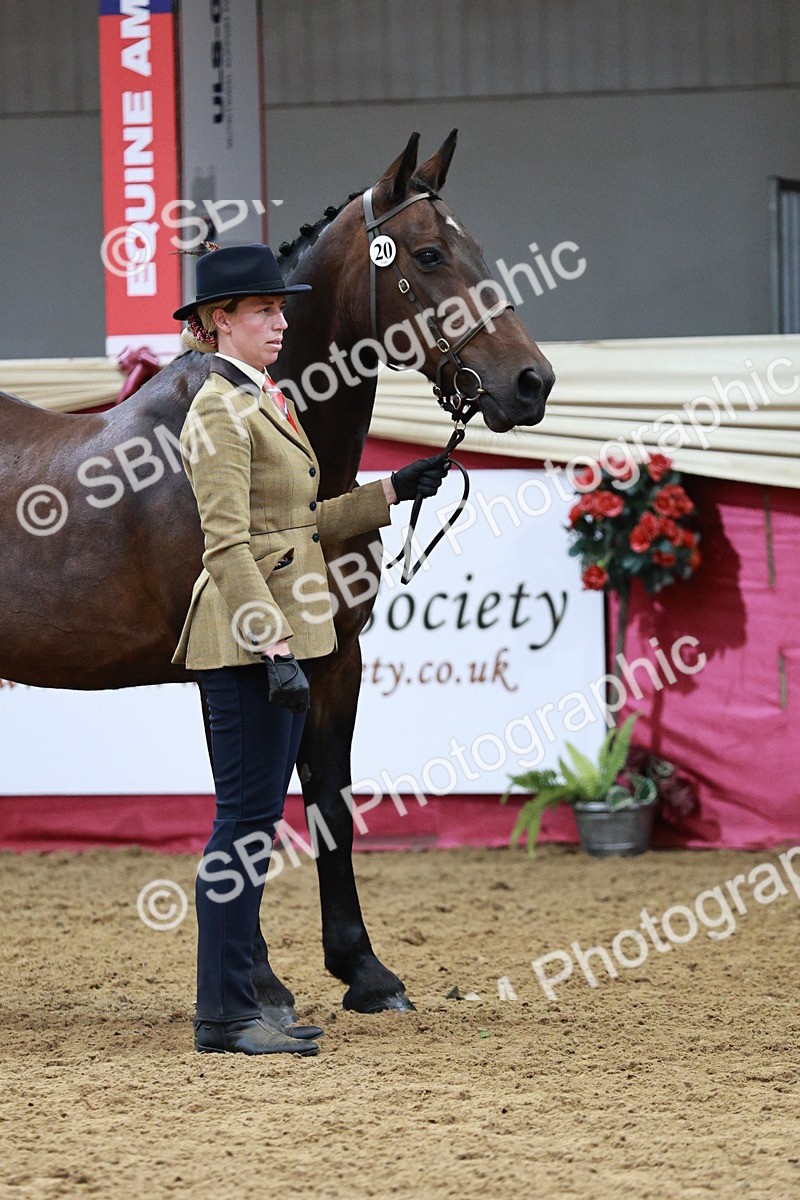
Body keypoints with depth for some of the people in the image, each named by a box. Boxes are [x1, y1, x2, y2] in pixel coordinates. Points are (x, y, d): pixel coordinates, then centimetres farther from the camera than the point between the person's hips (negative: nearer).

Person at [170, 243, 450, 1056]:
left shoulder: (261, 402, 17)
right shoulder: (220, 412, -13)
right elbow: (228, 547, -21)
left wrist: (392, 492, 21)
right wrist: (274, 647, -27)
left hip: (277, 634, 10)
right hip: (247, 640, -10)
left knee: (253, 820, 11)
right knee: (246, 819, -8)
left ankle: (232, 1008, 15)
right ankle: (224, 1016, -5)